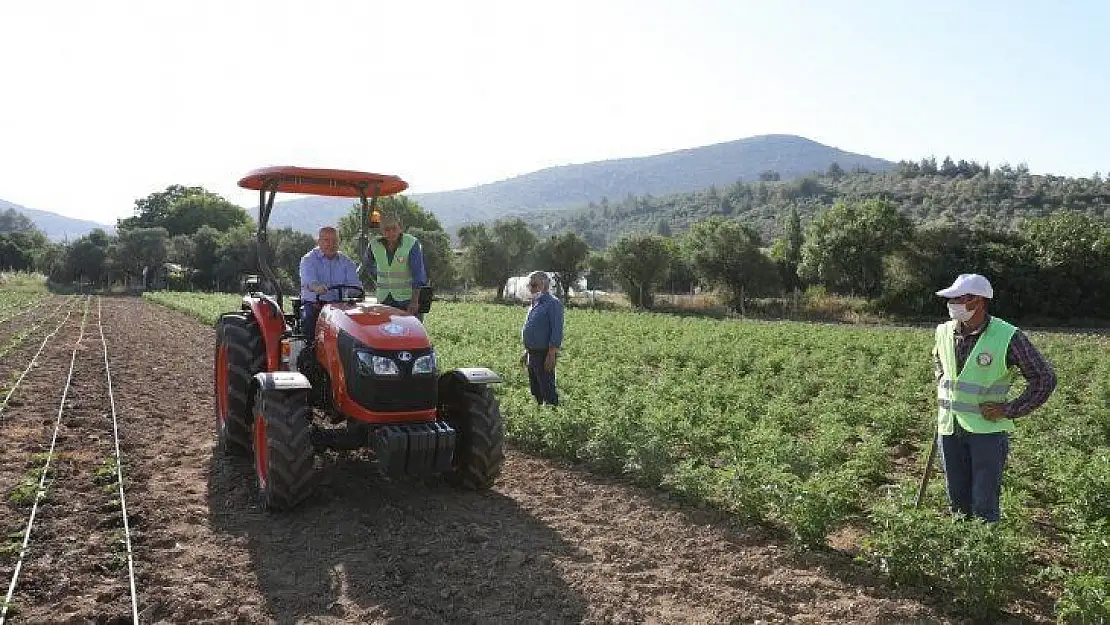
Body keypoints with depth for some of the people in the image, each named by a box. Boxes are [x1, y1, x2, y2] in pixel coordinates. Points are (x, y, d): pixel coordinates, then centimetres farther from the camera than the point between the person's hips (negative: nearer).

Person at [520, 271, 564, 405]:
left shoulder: (553, 304, -13)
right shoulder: (535, 304, 15)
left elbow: (557, 331, -19)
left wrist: (551, 355, -23)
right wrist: (526, 352, 21)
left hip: (544, 354, -10)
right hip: (533, 353, 10)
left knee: (547, 392, -7)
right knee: (536, 391, 16)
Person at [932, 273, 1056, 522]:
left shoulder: (1007, 337, -13)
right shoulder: (944, 332, 2)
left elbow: (1045, 379, -7)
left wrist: (1010, 410, -11)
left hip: (987, 429, -5)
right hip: (949, 429, 5)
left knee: (984, 507, 0)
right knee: (957, 502, 16)